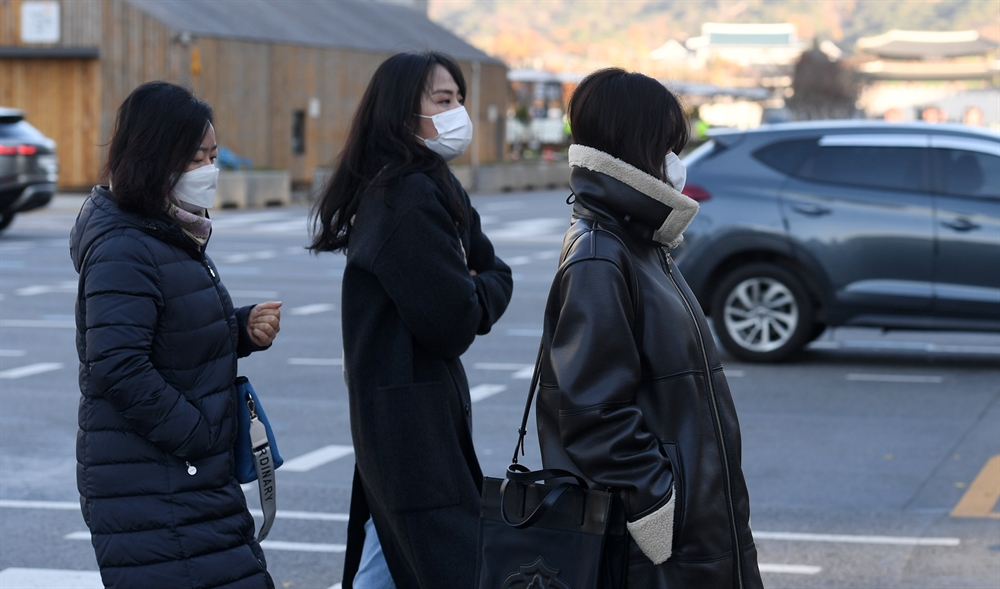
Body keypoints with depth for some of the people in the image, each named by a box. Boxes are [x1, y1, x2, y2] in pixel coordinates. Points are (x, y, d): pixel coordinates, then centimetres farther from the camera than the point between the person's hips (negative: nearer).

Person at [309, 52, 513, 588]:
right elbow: (452, 321, -22)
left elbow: (494, 272, 14)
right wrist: (477, 297, -1)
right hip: (412, 411, -10)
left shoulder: (434, 188, 14)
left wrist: (473, 290, -6)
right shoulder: (409, 199, -19)